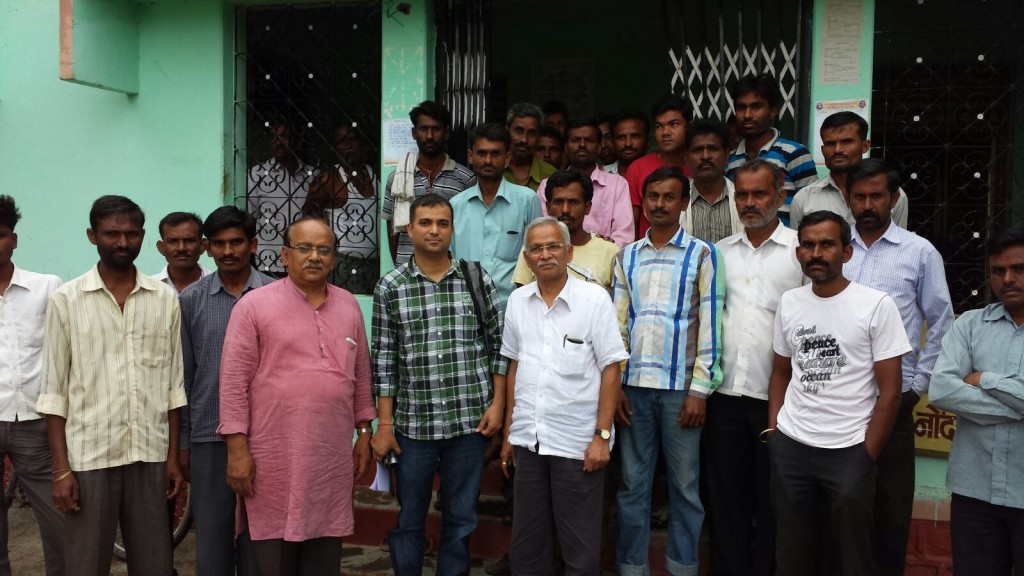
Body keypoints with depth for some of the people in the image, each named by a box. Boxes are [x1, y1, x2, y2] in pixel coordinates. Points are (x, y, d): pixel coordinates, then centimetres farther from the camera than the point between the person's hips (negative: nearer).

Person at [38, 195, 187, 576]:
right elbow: (54, 391, -1)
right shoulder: (66, 300, -2)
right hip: (89, 455, -2)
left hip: (150, 454, 2)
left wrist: (173, 455, 5)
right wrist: (60, 468, -5)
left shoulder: (165, 299, 4)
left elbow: (173, 385, 8)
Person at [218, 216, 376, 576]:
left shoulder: (349, 307, 9)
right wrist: (237, 448, -11)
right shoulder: (254, 305, -5)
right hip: (273, 457, -4)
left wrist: (364, 432, 12)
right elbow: (234, 381, -7)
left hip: (333, 455, 4)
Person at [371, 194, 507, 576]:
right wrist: (384, 424, -1)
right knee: (408, 521, 11)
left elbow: (498, 345, 6)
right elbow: (384, 360, 1)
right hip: (413, 424, 0)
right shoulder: (390, 288, 1)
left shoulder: (477, 280, 2)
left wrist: (497, 404, 1)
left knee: (461, 521, 11)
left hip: (468, 422, 0)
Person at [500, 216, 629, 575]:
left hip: (578, 442, -4)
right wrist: (509, 432, 12)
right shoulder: (518, 301, 6)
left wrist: (602, 435, -12)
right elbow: (514, 367, 12)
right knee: (526, 545, 15)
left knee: (580, 547, 7)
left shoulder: (594, 299, -8)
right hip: (528, 439, 5)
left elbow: (610, 369, -8)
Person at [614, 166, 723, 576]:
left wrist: (699, 389, -8)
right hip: (634, 385, 3)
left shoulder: (701, 254, 1)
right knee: (633, 484, 9)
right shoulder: (627, 256, 10)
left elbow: (709, 324, -3)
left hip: (680, 385, -3)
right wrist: (614, 384, 2)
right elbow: (618, 322, 9)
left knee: (684, 485, 6)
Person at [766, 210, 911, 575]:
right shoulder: (788, 302, 5)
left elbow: (890, 390, -7)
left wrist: (867, 456, -9)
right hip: (789, 447, 4)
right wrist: (772, 430, 5)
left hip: (849, 451, -4)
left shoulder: (876, 305, -8)